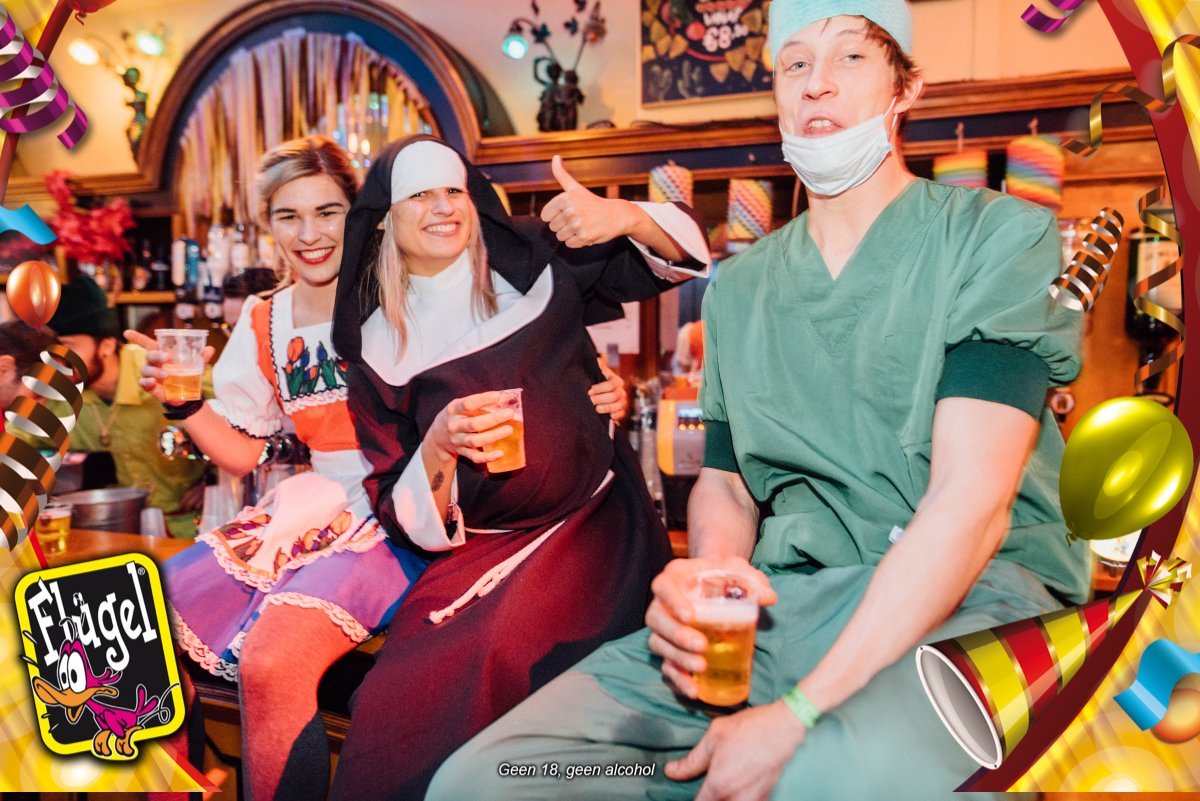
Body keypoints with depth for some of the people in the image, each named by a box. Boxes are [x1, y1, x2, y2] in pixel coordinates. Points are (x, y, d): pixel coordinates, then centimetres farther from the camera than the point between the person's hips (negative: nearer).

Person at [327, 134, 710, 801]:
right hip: (475, 546, 2)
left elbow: (680, 258, 9)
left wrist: (625, 216, -14)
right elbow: (402, 515, 4)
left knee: (506, 658, -29)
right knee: (398, 698, -24)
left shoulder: (533, 259, 2)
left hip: (593, 522, -1)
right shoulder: (378, 343, 5)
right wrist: (438, 447, -19)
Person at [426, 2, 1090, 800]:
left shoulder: (999, 235, 1)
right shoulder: (739, 286, 18)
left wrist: (800, 713, -20)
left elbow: (972, 500, -12)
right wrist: (704, 580, -8)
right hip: (775, 608, 6)